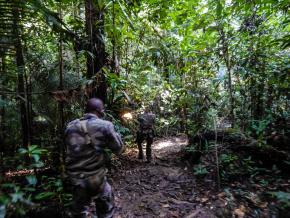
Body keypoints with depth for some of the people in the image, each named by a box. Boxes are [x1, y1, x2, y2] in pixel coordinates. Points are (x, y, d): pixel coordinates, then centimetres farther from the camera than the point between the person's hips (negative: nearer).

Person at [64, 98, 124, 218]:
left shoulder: (71, 126, -1)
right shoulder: (104, 126, -15)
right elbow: (118, 149, -5)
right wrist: (112, 131, 8)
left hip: (74, 178, 5)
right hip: (95, 178, -4)